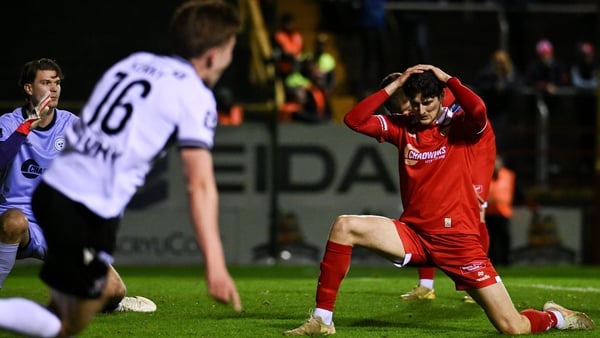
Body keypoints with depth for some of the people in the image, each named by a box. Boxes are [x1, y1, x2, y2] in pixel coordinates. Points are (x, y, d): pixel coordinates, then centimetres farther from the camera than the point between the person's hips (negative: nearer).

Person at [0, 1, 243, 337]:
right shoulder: (195, 95, -5)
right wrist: (216, 266, -17)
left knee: (105, 292, 23)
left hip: (50, 186, 7)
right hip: (88, 212, -7)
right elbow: (200, 186, -13)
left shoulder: (134, 62, 16)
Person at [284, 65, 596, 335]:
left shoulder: (460, 126, -2)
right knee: (344, 227, -20)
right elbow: (354, 120, -3)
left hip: (458, 239, -3)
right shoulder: (401, 128, 7)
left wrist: (447, 78, -12)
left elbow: (478, 110, -25)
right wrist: (394, 86, -6)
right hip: (413, 234, 3)